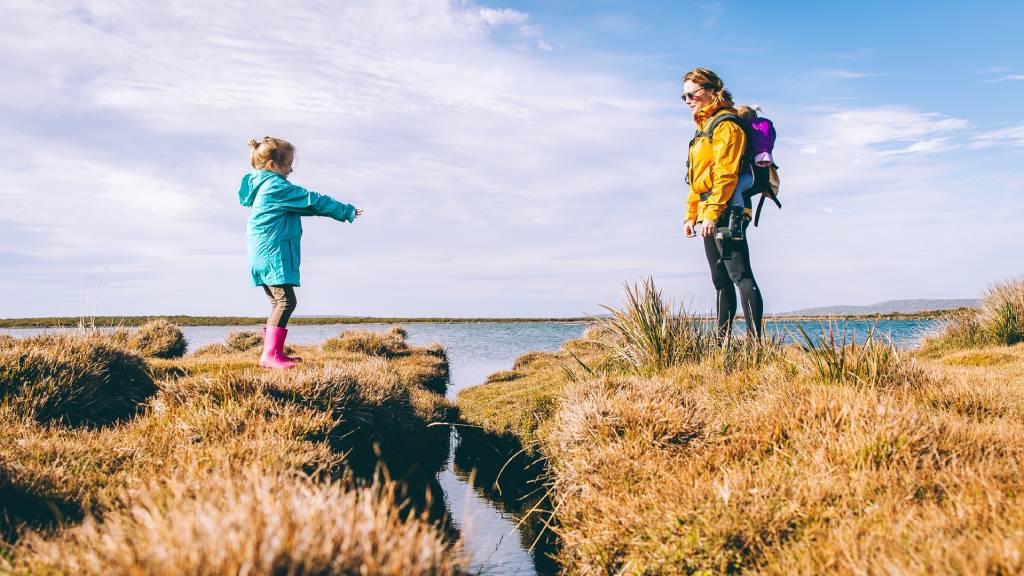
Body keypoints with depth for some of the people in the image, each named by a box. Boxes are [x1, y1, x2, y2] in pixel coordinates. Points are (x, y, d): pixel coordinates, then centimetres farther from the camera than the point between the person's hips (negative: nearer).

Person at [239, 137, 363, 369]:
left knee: (278, 302, 15)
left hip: (263, 255, 11)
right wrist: (346, 211, -2)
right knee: (285, 301, -14)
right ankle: (269, 355, -18)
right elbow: (314, 201, -10)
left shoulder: (261, 186, 19)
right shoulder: (277, 187, -12)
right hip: (273, 254, -11)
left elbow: (303, 205, 27)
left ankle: (276, 352, 19)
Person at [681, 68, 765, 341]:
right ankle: (722, 341, 16)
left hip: (726, 213, -10)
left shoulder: (726, 125, -7)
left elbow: (725, 173, -17)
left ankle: (755, 340, -15)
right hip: (710, 215, 10)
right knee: (721, 281, 11)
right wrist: (691, 215, 20)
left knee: (740, 275, -13)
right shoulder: (704, 128, 23)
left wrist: (712, 213, -23)